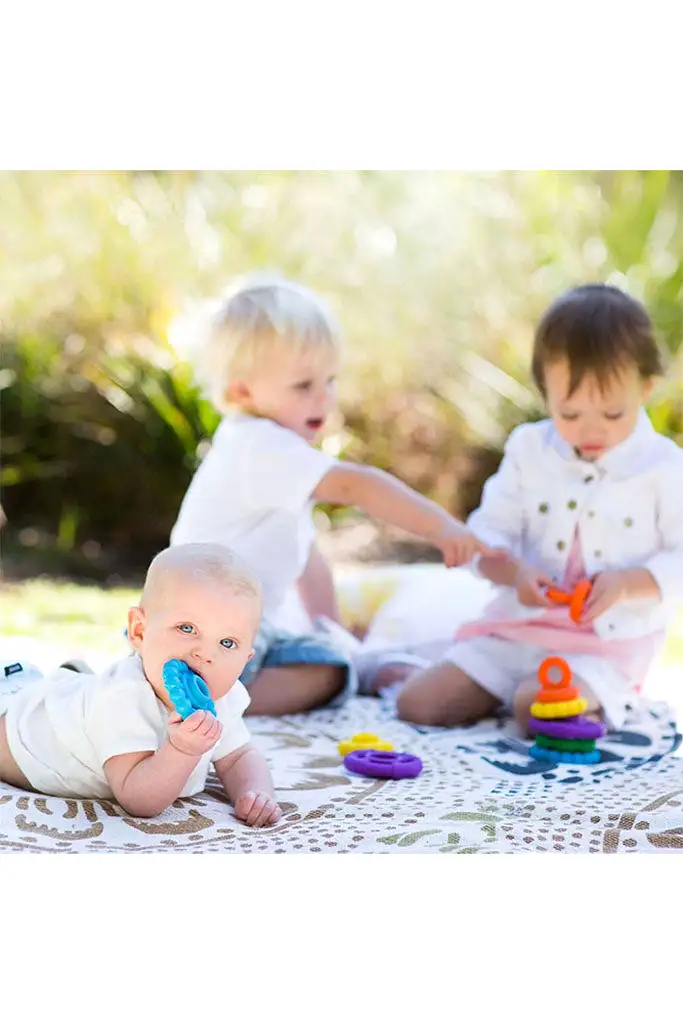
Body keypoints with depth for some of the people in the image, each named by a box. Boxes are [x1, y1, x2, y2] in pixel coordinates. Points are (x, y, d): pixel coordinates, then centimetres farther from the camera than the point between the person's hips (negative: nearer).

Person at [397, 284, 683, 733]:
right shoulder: (529, 450, 2)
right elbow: (489, 531, 2)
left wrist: (626, 583, -25)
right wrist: (514, 572, -20)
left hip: (608, 644, -3)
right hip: (516, 629, 3)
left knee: (537, 706, -31)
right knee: (418, 702, -10)